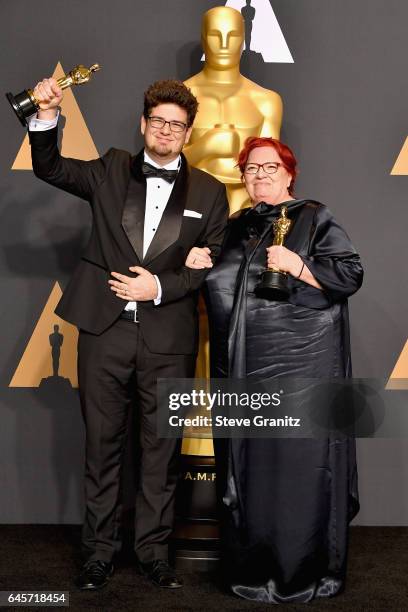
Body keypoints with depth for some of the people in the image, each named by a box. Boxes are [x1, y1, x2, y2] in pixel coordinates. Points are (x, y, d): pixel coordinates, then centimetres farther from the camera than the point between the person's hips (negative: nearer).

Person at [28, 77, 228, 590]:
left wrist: (160, 287, -9)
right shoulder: (111, 171, 10)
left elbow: (212, 268, 4)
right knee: (102, 444, 8)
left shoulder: (209, 193, 8)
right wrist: (46, 116, -10)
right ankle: (99, 551, 22)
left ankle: (153, 550, 23)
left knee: (161, 448, 8)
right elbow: (50, 168, 6)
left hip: (169, 340, 0)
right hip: (105, 331, 0)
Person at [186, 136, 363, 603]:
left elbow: (350, 274, -6)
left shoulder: (314, 219, 4)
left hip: (301, 363, -5)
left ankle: (305, 575, 10)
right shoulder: (236, 227, 20)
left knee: (298, 466, -4)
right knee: (246, 467, 9)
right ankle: (253, 568, 22)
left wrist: (298, 267, -18)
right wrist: (203, 266, 9)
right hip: (241, 368, 6)